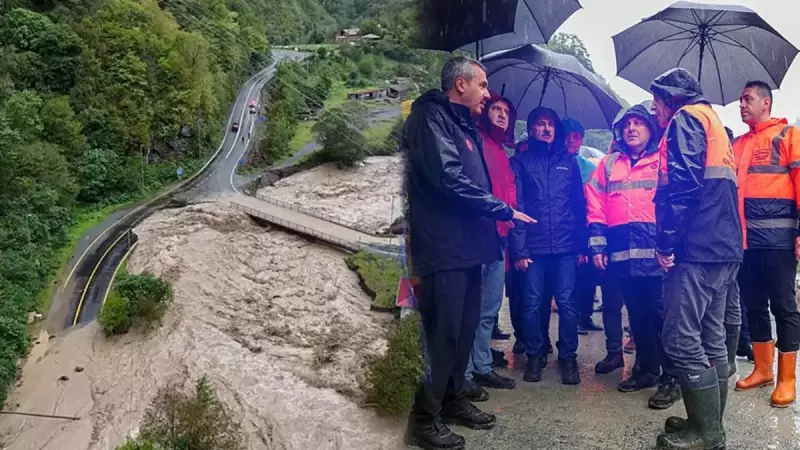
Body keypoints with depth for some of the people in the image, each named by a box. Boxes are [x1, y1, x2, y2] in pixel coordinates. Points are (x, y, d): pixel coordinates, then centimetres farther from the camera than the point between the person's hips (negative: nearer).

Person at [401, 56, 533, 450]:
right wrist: (503, 210, -14)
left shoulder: (463, 124, 20)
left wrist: (494, 218, 14)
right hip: (444, 248, -10)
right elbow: (448, 179, -22)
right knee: (442, 335, -5)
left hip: (467, 246, 10)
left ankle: (453, 399, 28)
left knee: (464, 329, 15)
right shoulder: (432, 118, -10)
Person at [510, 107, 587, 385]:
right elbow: (515, 206, -1)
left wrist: (581, 244, 4)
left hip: (565, 245, 2)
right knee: (532, 303, 3)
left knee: (566, 302, 2)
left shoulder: (568, 161, 14)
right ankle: (534, 356, 17)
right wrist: (518, 249, -9)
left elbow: (579, 204, 12)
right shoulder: (521, 161, 6)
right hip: (533, 246, -1)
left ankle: (568, 357, 14)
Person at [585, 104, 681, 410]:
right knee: (637, 313, 12)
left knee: (661, 313, -5)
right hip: (622, 253, 4)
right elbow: (595, 204, 14)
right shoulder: (609, 163, 17)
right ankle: (646, 369, 24)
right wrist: (597, 244, 6)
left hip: (656, 251, -4)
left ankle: (671, 378, 3)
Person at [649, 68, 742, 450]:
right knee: (711, 338, 13)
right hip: (724, 248, 10)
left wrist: (666, 242, -15)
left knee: (682, 340, -8)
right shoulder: (713, 122, 26)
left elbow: (683, 184, -18)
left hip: (696, 249, -10)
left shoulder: (685, 118, -3)